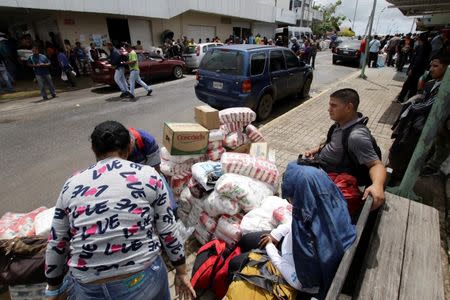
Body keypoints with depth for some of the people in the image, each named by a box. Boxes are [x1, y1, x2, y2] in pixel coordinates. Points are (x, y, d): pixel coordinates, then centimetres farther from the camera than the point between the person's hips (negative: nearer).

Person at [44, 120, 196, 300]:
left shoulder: (71, 185, 1)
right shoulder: (149, 175, -7)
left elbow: (56, 244, 9)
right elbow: (168, 230, -3)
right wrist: (181, 271, 10)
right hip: (143, 280, -1)